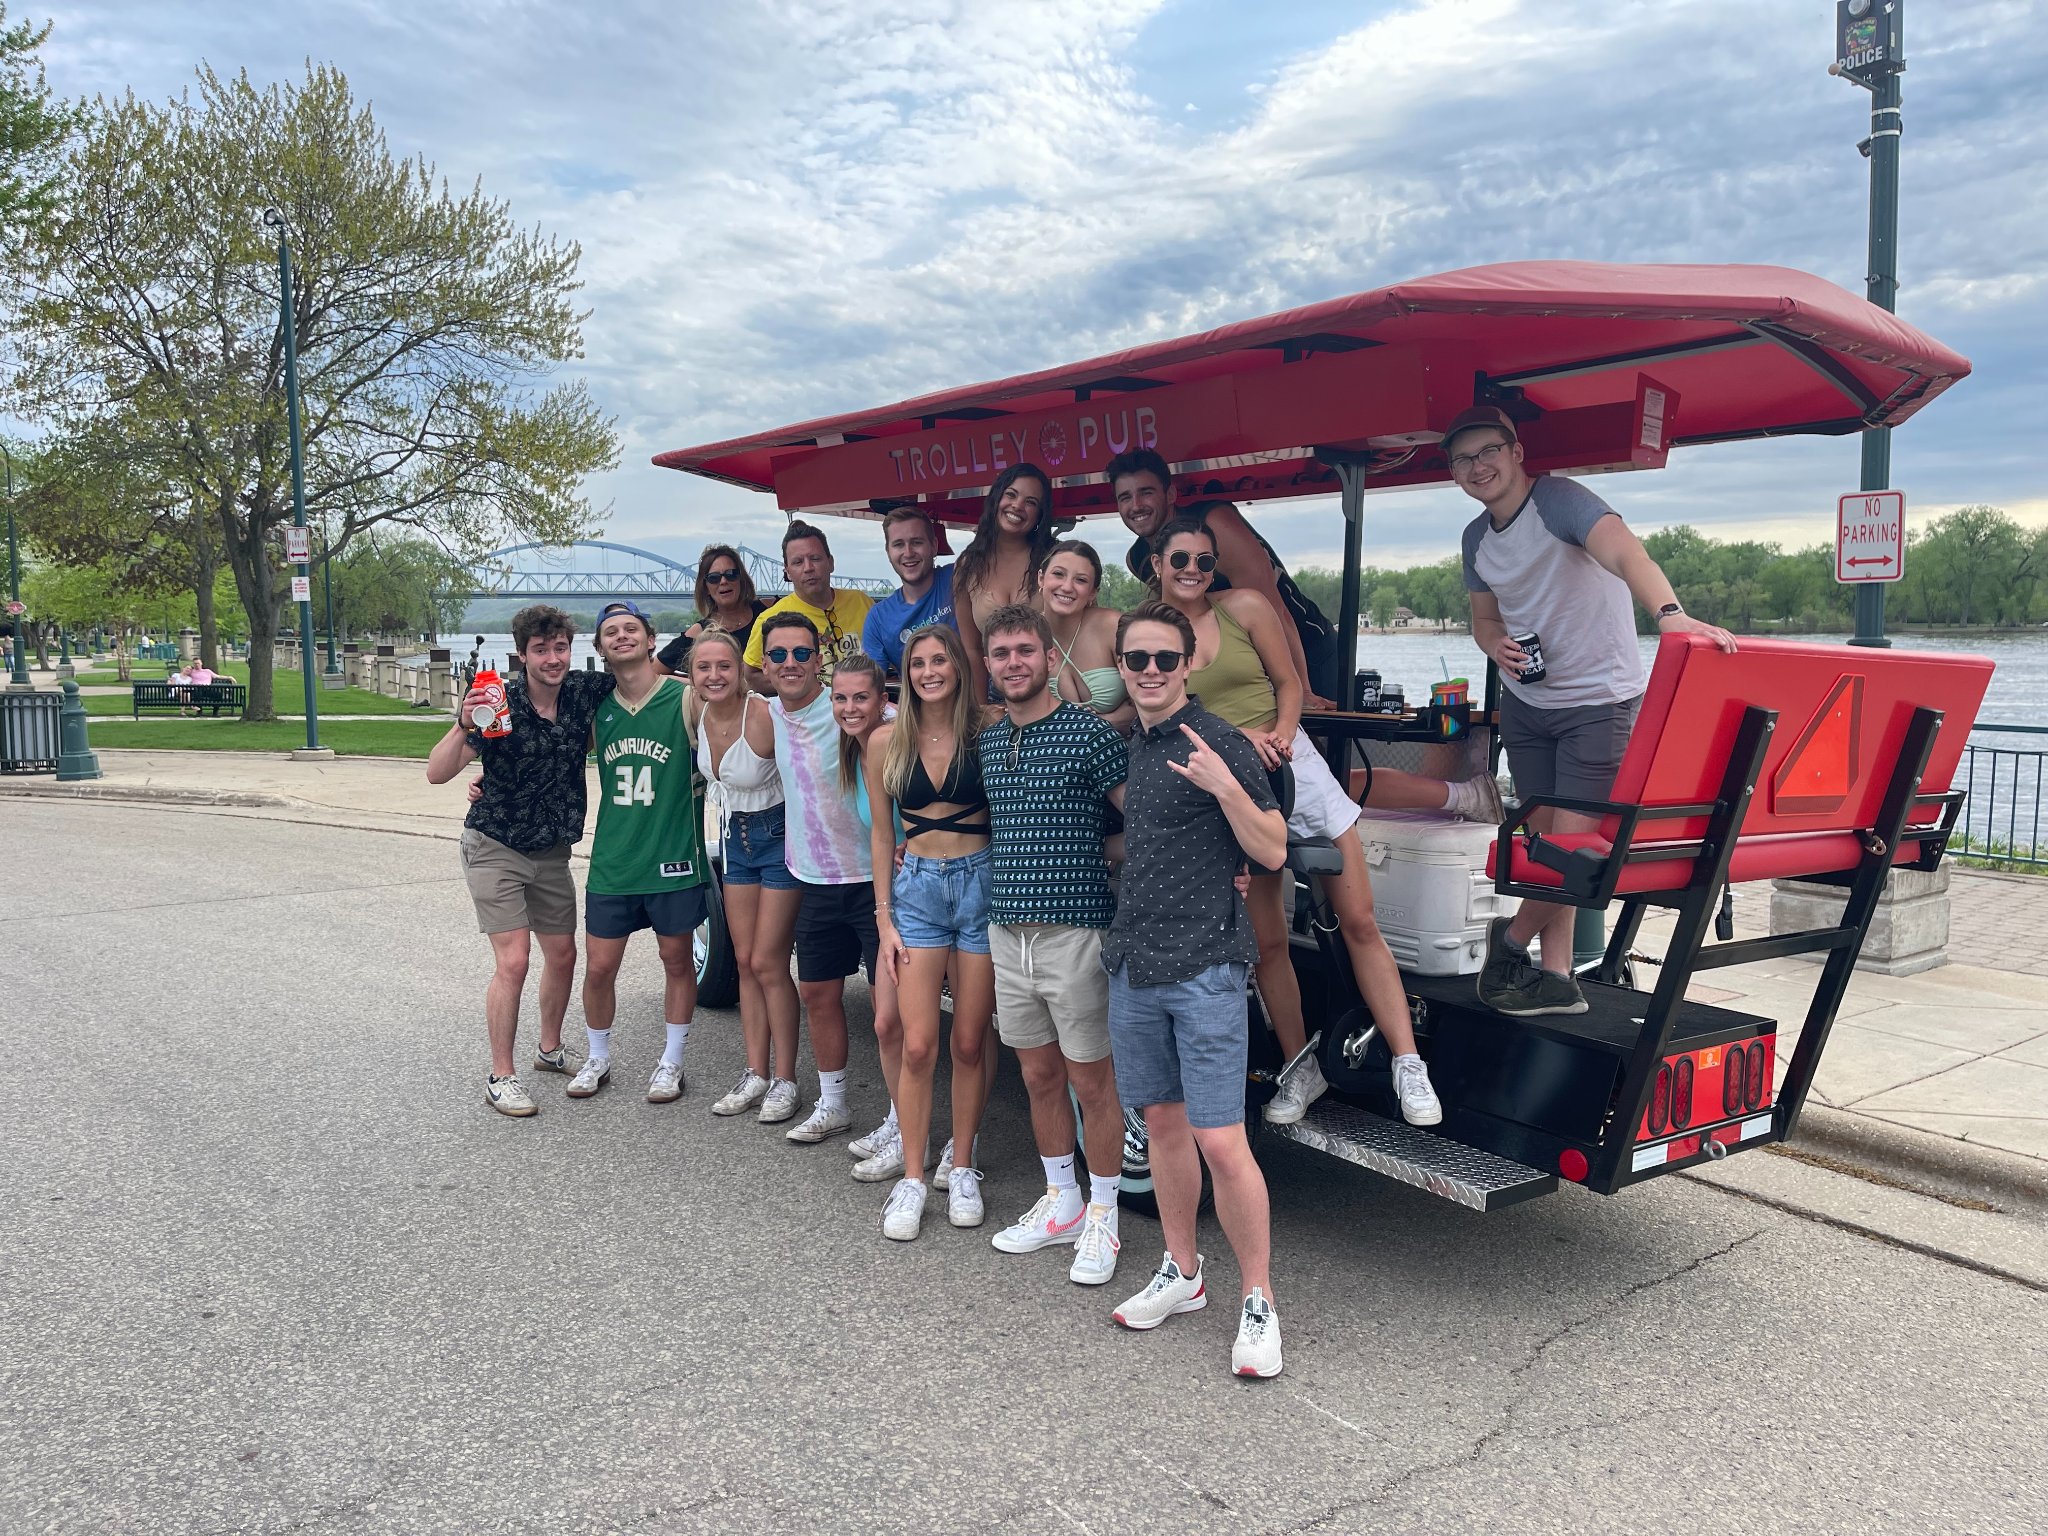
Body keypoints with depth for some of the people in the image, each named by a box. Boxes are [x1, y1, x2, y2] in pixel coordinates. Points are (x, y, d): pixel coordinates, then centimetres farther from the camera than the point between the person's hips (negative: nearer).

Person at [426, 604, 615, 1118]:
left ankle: (551, 1050, 35)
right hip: (494, 848, -5)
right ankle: (500, 1078, 1)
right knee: (513, 961, -12)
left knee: (562, 955, 13)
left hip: (551, 851, 5)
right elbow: (437, 773, -23)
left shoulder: (586, 692, -7)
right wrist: (464, 725, -39)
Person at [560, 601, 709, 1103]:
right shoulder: (599, 708, 4)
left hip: (673, 859, -3)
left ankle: (671, 1063, 27)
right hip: (611, 861, 3)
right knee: (598, 967, 8)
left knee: (677, 962, 10)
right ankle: (597, 1059, 30)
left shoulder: (684, 700, -8)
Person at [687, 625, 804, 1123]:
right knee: (745, 961, 9)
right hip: (735, 838, 7)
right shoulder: (697, 711, -7)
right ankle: (756, 1075, 18)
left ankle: (785, 1081, 8)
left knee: (768, 963, -4)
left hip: (779, 837, -6)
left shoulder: (764, 716, -26)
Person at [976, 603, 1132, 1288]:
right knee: (1039, 1075, 15)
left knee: (1092, 1079, 3)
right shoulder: (988, 741, 11)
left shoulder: (1090, 732, -8)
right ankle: (1060, 1203, 31)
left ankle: (1102, 1217, 18)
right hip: (1007, 928, 6)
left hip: (1073, 930, -6)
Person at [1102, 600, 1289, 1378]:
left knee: (1221, 1145, -7)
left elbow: (1273, 853, -12)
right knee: (1163, 1124, 15)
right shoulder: (1125, 746, 13)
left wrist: (1226, 787, -25)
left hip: (1204, 969, -7)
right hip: (1133, 964, 7)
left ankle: (1258, 1302, 8)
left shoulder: (1220, 744, -9)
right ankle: (1181, 1274, 30)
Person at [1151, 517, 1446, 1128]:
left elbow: (1288, 681, 6)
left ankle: (1409, 1066, 6)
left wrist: (1280, 733, -14)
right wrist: (1237, 735, -17)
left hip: (1292, 765, 0)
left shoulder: (1245, 607, 1)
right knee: (1266, 942, 4)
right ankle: (1301, 1069, 22)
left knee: (1359, 923, -1)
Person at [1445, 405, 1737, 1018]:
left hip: (1598, 701, -6)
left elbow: (1627, 554, -36)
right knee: (1547, 842, 7)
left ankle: (1513, 936, 16)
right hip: (1526, 702, 6)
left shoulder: (1561, 501, -19)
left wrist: (1670, 614, -56)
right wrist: (1496, 644, -9)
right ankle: (1556, 976, 13)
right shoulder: (1476, 538, 5)